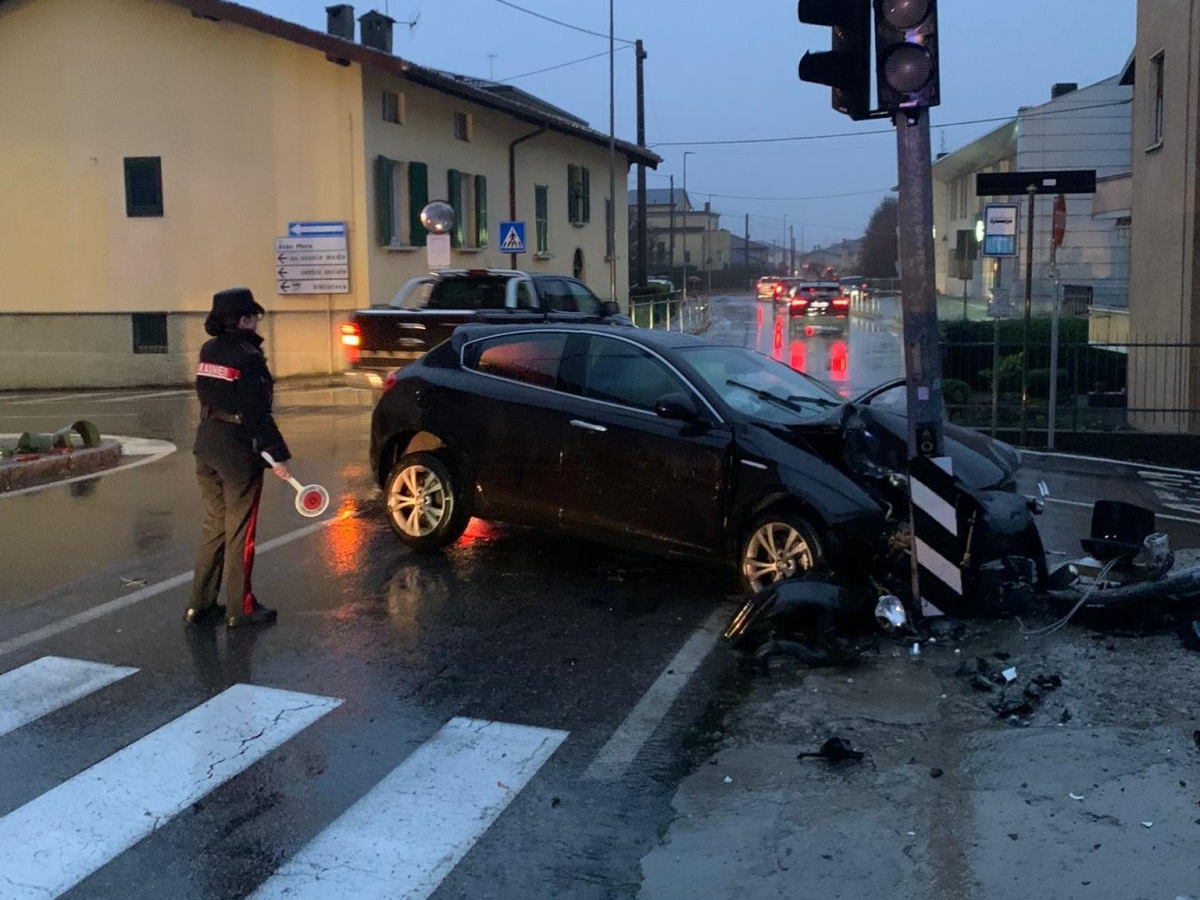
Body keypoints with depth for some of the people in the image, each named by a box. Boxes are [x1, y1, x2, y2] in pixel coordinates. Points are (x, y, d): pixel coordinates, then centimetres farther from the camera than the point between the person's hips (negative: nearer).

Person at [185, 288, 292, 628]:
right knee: (239, 530, 3)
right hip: (238, 450, -7)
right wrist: (278, 455, -14)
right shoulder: (247, 357, -16)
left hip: (207, 445, 7)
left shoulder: (208, 351, 7)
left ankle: (201, 604, 20)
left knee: (214, 525, 16)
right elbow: (258, 413, -18)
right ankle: (240, 608, 12)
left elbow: (208, 396, 14)